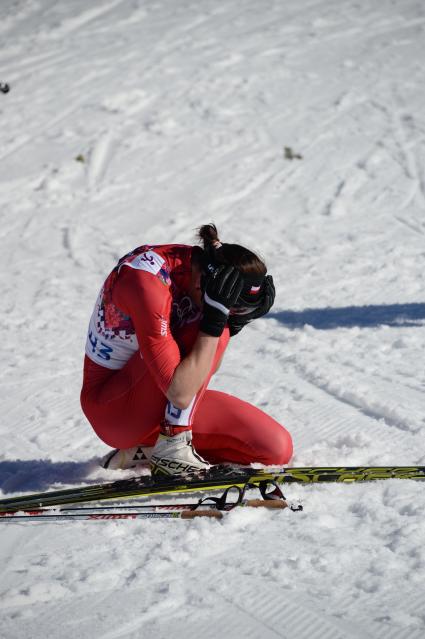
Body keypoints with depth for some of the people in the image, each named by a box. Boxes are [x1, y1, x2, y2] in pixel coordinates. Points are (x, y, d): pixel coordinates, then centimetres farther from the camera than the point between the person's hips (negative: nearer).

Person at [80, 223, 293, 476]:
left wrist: (232, 323, -15)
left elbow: (206, 369, 2)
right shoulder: (148, 282, -31)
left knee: (277, 448, -4)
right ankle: (171, 444, -20)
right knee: (201, 330, -29)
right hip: (114, 410, -8)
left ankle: (148, 447, 2)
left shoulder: (200, 267, -7)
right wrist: (217, 317, -36)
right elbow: (180, 392, -35)